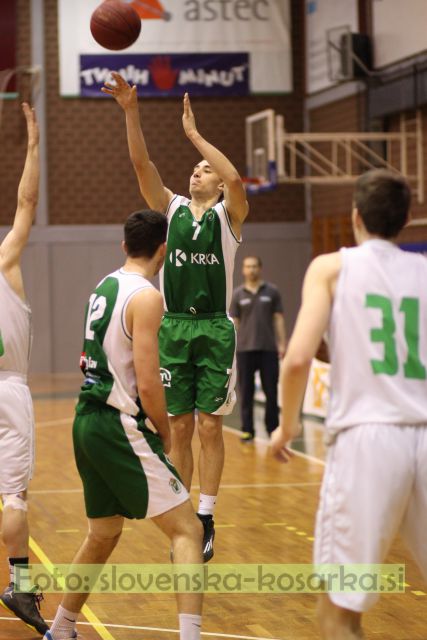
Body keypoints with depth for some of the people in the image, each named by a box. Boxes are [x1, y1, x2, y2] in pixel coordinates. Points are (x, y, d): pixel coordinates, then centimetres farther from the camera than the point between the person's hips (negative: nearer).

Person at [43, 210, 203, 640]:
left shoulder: (102, 288, 12)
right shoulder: (146, 297, -14)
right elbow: (147, 384, -20)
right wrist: (165, 433, -4)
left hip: (87, 421, 9)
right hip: (120, 426, -9)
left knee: (104, 533, 23)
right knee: (186, 529, -7)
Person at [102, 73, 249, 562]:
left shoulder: (228, 215, 1)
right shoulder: (172, 208, 9)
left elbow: (235, 179, -21)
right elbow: (141, 164, -3)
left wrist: (194, 133, -19)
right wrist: (130, 112, -15)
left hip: (215, 330, -3)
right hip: (173, 329, 3)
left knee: (210, 428, 0)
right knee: (180, 428, 6)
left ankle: (206, 520, 6)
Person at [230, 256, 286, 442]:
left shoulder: (271, 292, 4)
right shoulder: (238, 294, 5)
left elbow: (278, 319, 4)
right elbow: (234, 323, 6)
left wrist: (282, 343, -2)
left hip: (268, 348, 0)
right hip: (245, 349, 0)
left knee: (271, 391, 2)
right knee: (246, 392, 3)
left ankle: (273, 429, 11)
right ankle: (247, 431, 9)